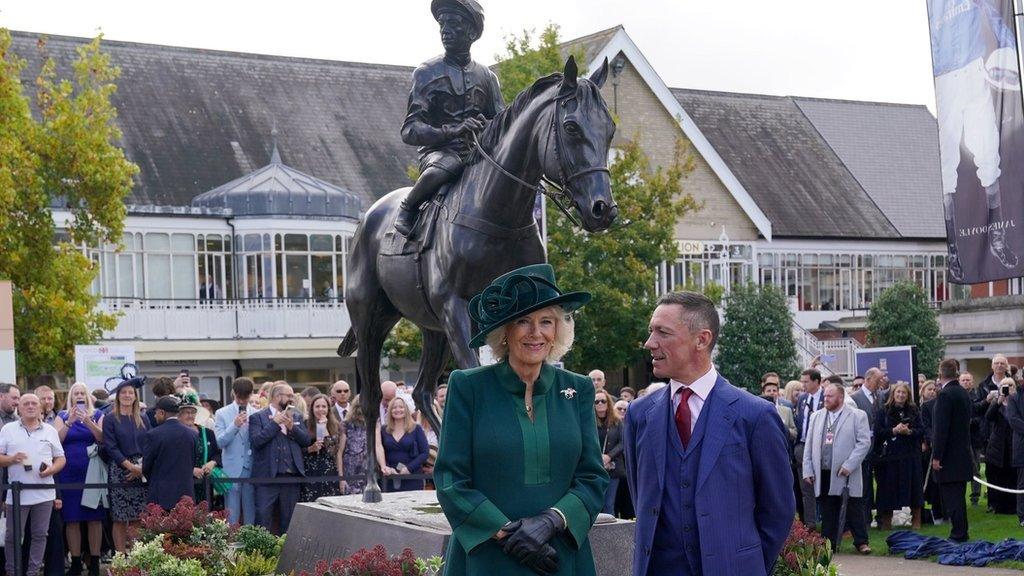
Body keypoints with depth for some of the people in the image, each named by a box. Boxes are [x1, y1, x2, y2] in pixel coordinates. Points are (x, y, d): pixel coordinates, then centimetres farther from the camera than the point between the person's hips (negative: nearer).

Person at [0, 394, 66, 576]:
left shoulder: (50, 430, 10)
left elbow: (61, 458, 12)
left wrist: (52, 469, -8)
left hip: (44, 493, 2)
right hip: (17, 493, -2)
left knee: (39, 534, 4)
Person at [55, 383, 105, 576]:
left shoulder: (97, 415, 8)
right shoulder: (63, 416, 9)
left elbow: (103, 439, -7)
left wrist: (88, 422, -19)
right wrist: (69, 422, -17)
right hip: (69, 472, 0)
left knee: (94, 517, -1)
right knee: (72, 518, 0)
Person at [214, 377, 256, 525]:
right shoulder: (222, 414, 3)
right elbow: (219, 442, -7)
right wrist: (235, 425, -15)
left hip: (251, 470, 1)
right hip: (232, 471, -1)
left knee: (251, 516, 6)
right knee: (232, 517, 1)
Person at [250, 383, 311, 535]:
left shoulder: (296, 417, 16)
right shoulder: (257, 417, 0)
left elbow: (307, 440, 6)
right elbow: (256, 440, -14)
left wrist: (292, 426, -8)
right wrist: (275, 422, -13)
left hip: (292, 476, 5)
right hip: (267, 476, -5)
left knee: (289, 519, 10)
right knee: (263, 518, -5)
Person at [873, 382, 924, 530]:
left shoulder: (913, 411, 9)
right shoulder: (883, 412, 4)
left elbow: (921, 431, 3)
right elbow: (878, 432, -4)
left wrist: (909, 431, -15)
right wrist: (894, 430, -16)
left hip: (910, 455, 2)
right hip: (889, 455, -2)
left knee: (913, 487, 2)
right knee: (889, 488, 0)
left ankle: (916, 521, 11)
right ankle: (886, 521, 10)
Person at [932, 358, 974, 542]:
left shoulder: (945, 395, -16)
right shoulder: (964, 393, 11)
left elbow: (941, 428, -19)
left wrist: (936, 457, -16)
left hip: (949, 458, -9)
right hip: (963, 456, 9)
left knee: (952, 498, -5)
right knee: (958, 497, 15)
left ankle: (958, 534, -5)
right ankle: (961, 533, 21)